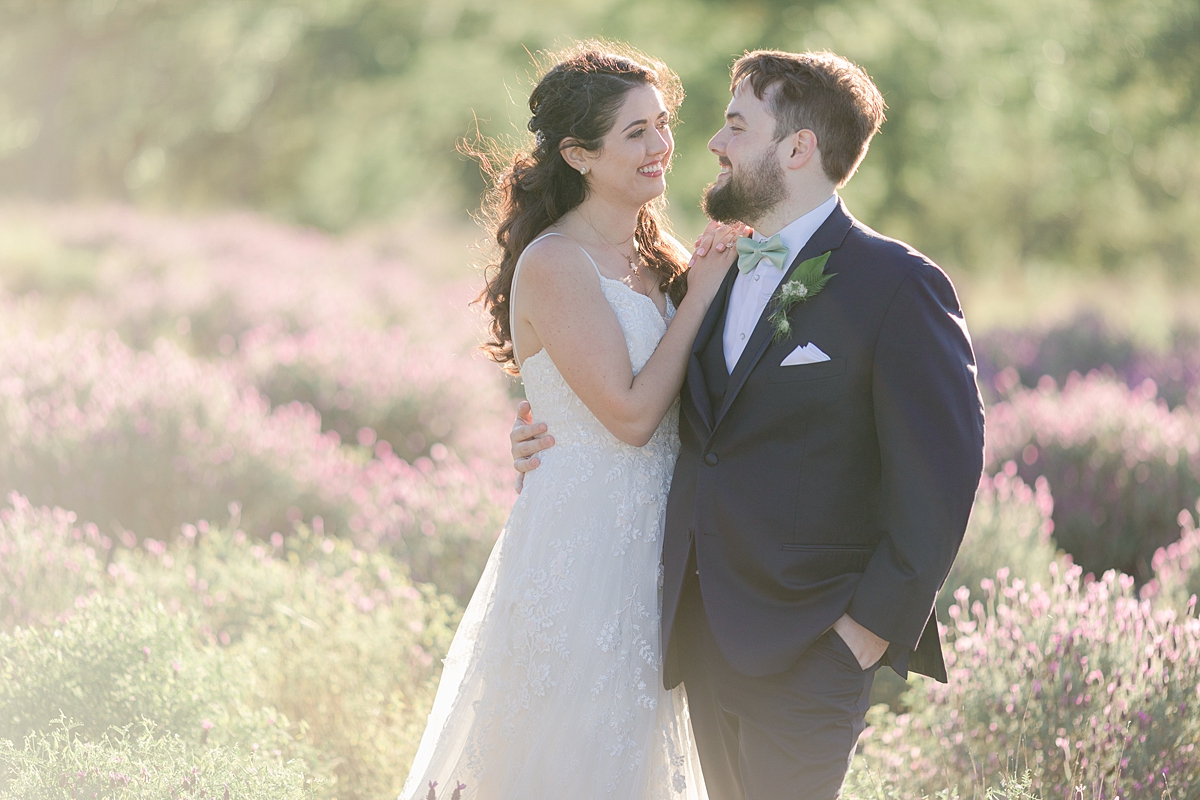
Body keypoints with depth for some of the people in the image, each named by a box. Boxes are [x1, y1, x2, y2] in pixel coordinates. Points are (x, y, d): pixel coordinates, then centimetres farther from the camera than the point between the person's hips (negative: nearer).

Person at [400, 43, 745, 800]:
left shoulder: (653, 258, 10)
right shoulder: (555, 265, -15)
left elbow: (687, 398, 9)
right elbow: (631, 413, -19)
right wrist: (699, 295, -13)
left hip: (647, 537, 8)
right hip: (581, 533, -8)